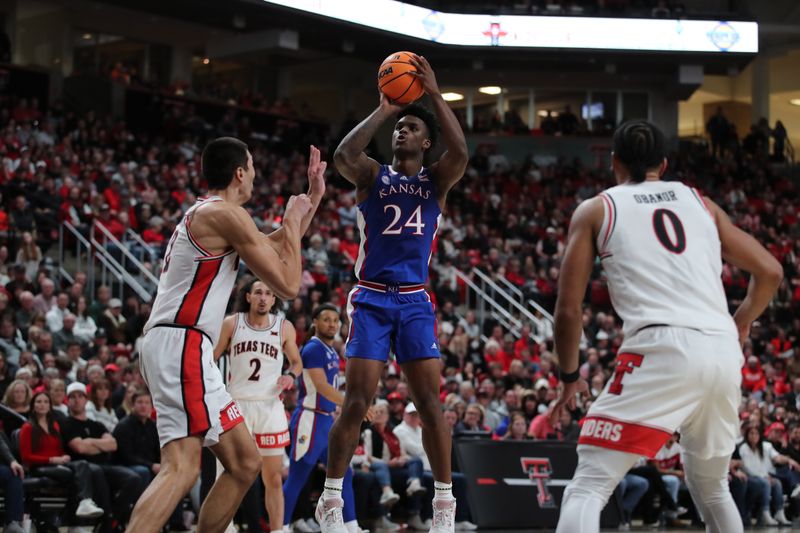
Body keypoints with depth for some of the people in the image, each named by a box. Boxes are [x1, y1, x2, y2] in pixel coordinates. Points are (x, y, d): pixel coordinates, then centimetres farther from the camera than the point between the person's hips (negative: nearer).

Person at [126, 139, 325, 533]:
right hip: (182, 343, -10)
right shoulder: (227, 213, -7)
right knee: (182, 466, -22)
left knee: (244, 463, 13)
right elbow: (288, 285, -7)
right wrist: (292, 219, 6)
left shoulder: (205, 213, 23)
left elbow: (279, 246, 37)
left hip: (175, 346, 10)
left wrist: (313, 197, 36)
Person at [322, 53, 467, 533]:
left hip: (415, 301, 1)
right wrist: (382, 111, -10)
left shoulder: (436, 180, 9)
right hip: (371, 299, -1)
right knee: (357, 401, -8)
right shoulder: (373, 175, 7)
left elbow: (460, 153, -13)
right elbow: (343, 156, -17)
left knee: (431, 401, -4)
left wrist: (435, 94, -13)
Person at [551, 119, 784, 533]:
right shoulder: (699, 201, 23)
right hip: (724, 353, 5)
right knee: (712, 488, 26)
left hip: (662, 350, -5)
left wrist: (569, 377, 21)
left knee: (588, 487, -4)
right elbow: (770, 272, 22)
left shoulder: (595, 210, 13)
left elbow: (568, 309, 7)